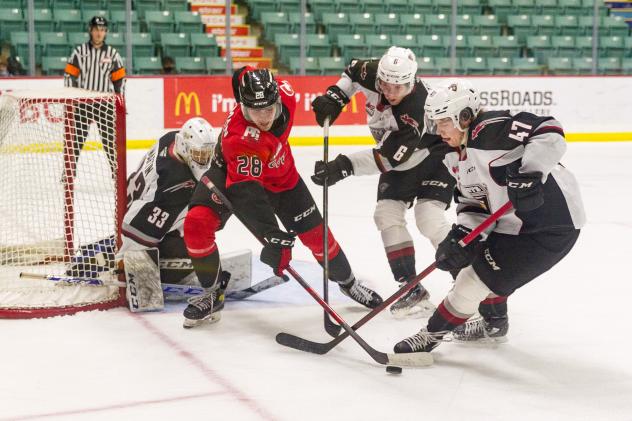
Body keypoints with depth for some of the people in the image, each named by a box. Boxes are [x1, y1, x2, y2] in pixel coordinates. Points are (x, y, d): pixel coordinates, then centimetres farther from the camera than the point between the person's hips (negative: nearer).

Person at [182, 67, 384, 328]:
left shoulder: (284, 92, -28)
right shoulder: (238, 139, -42)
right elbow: (249, 196, -45)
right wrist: (274, 239, -51)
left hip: (280, 175, 4)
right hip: (232, 173, -4)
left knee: (315, 234, 5)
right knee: (197, 224, -25)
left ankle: (347, 282, 31)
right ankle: (212, 295, -6)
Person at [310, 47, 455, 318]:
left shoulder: (417, 108, -39)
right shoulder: (373, 73, -21)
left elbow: (387, 158, -38)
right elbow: (353, 71, 5)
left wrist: (345, 166, -45)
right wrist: (334, 97, -9)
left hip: (434, 151, -7)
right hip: (403, 156, 7)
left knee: (428, 216, -24)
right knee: (387, 213, -6)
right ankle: (412, 290, -2)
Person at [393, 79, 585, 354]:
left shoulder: (489, 130, -22)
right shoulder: (456, 158, 8)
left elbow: (549, 133, -31)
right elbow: (473, 202, 7)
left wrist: (529, 173, -41)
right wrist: (461, 234, -11)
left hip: (553, 225, -10)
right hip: (516, 223, 10)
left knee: (481, 275, -5)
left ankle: (433, 333, 10)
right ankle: (494, 324, 47)